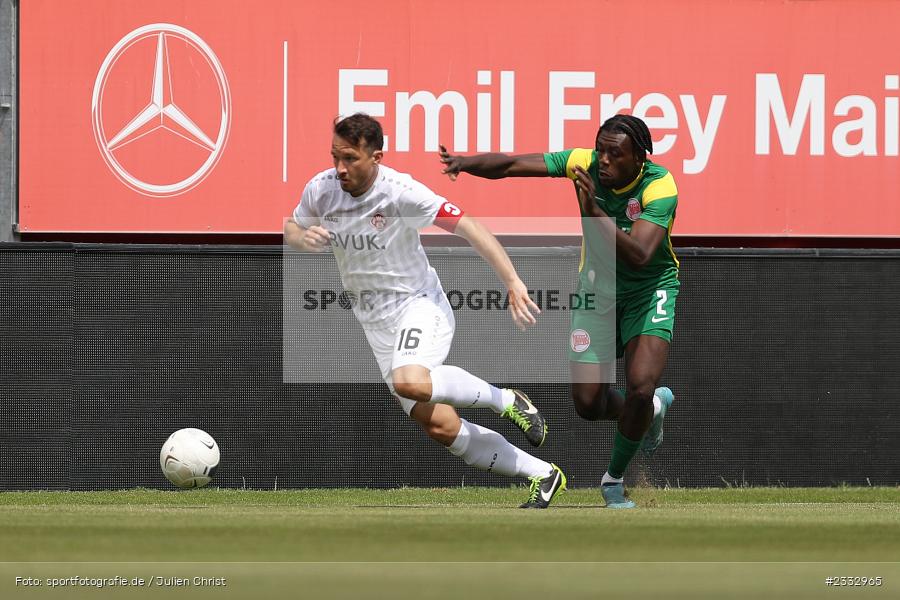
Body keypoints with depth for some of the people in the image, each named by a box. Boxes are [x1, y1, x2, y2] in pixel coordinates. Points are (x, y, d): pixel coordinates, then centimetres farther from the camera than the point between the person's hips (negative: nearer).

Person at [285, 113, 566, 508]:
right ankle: (542, 475, 11)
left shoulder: (400, 191, -21)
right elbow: (290, 230, 14)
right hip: (375, 323, 5)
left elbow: (468, 227, -21)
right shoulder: (321, 189, -5)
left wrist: (513, 282, -29)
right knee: (440, 427, -1)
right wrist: (304, 238, -12)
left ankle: (505, 400, -12)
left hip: (418, 305, -5)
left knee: (410, 382, -37)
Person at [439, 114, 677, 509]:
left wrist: (594, 214, -51)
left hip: (649, 292, -4)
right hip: (597, 289, 4)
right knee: (588, 403, -3)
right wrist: (467, 163, -37)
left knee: (640, 389, -22)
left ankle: (614, 479, 5)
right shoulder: (585, 163, -16)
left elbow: (640, 255, -41)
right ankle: (654, 407, 33)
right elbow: (511, 165, -18)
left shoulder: (659, 186, -27)